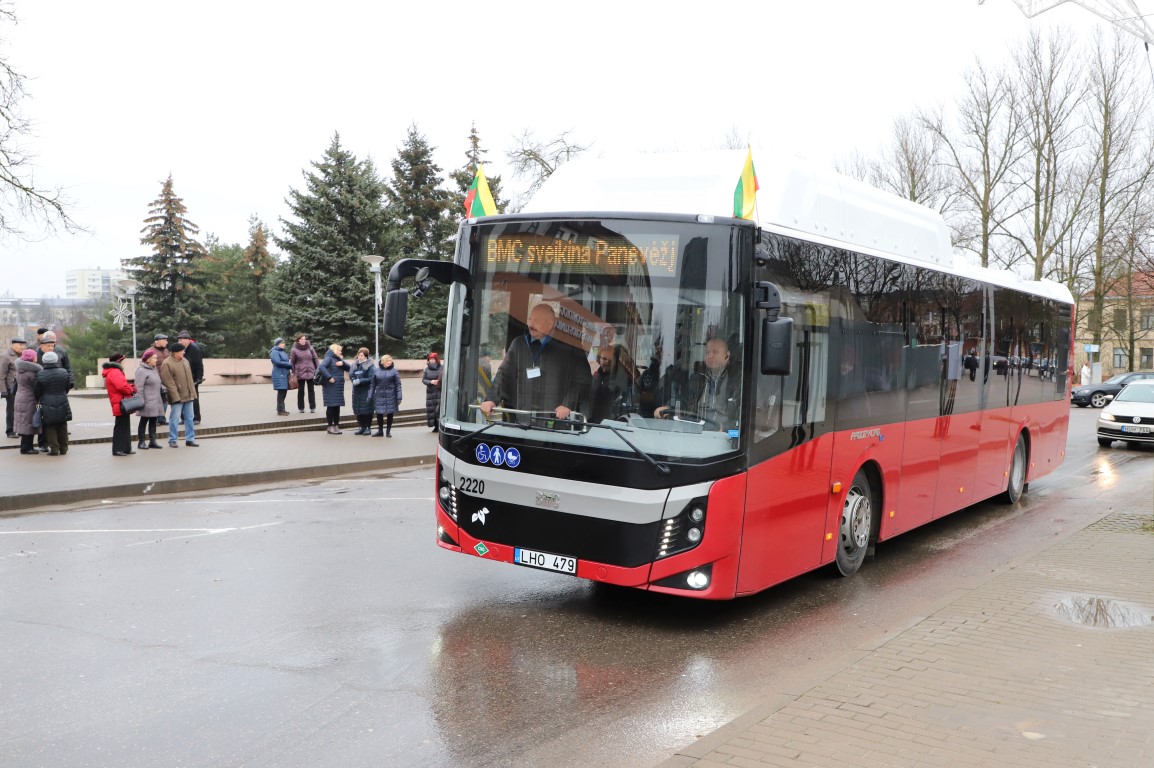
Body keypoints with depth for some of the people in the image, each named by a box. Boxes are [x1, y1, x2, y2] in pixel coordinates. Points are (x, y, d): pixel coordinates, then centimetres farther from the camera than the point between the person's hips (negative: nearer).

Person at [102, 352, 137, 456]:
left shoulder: (112, 372, 19)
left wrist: (130, 388, 5)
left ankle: (126, 448, 20)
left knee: (124, 427, 15)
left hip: (121, 404, 11)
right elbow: (122, 386, -27)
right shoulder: (115, 372, -16)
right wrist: (131, 390, -10)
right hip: (121, 404, -11)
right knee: (121, 427, -7)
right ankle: (118, 449, -4)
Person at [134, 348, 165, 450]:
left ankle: (152, 441, 18)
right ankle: (141, 442, 8)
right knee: (144, 420, 1)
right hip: (148, 402, -8)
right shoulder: (141, 370, -13)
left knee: (153, 420, 12)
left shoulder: (154, 369, 14)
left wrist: (163, 388, 4)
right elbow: (139, 388, -16)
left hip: (156, 401, 8)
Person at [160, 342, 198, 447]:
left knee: (189, 418, 11)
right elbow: (168, 383, -16)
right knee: (175, 419, -1)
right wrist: (176, 397, -19)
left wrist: (193, 392, 13)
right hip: (177, 397, -7)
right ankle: (172, 440, 8)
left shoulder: (185, 361, 11)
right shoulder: (167, 364, -13)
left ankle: (190, 439, 18)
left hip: (188, 395, 7)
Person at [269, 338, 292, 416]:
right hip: (279, 374, -9)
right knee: (281, 392, -8)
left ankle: (281, 409, 17)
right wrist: (290, 364, -13)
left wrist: (291, 367, 5)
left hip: (285, 374, 9)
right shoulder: (274, 352, -8)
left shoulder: (282, 352, 20)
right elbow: (278, 362, -18)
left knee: (284, 392, 10)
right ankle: (280, 410, -5)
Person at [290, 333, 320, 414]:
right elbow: (292, 362, 2)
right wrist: (293, 373, -2)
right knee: (301, 391, 5)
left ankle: (312, 407, 11)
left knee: (311, 390, 5)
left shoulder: (310, 348, 6)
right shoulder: (294, 350, 0)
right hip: (300, 373, -2)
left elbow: (316, 359, 8)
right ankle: (301, 408, 14)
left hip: (310, 372, 2)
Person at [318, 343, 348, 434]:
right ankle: (329, 426, 1)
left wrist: (343, 363, -5)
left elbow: (348, 368, 14)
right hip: (330, 386, -8)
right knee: (331, 406, -4)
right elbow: (321, 367, -23)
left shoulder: (339, 359, 17)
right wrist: (329, 377, -24)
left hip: (339, 386, 8)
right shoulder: (329, 358, -8)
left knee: (337, 406, 10)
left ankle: (336, 425, 17)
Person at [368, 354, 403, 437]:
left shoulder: (394, 371, 0)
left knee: (390, 413, 4)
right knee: (379, 413, 4)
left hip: (390, 396, -1)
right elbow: (372, 385, 10)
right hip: (379, 396, 1)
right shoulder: (376, 371, 5)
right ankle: (380, 431, 18)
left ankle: (388, 431, 17)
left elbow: (398, 385, -1)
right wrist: (370, 396, 7)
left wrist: (399, 397, -7)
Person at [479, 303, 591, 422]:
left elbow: (581, 380, -2)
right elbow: (504, 374, 10)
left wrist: (568, 405, -14)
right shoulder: (518, 344, 12)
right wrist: (492, 400, -3)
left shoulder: (569, 349, 0)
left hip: (555, 418, -3)